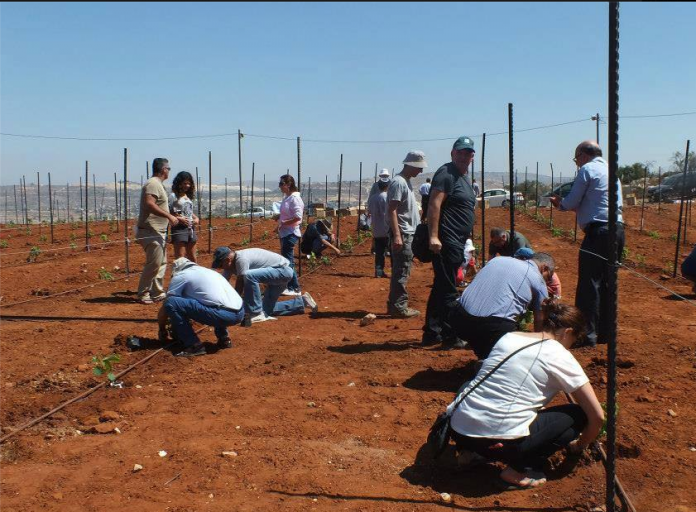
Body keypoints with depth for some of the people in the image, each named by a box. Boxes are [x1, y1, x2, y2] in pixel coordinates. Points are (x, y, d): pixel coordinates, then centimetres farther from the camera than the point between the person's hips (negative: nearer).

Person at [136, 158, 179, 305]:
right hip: (151, 232, -11)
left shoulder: (157, 184, 19)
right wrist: (169, 216, -28)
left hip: (157, 232, 11)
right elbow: (149, 204, -28)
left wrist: (175, 218, 28)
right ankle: (143, 295, -1)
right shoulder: (153, 184, -14)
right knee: (154, 264, -9)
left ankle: (157, 293, 21)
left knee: (161, 263, 14)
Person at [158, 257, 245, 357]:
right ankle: (224, 338, 24)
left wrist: (162, 330, 31)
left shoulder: (180, 276, 11)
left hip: (223, 314, -8)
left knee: (171, 303, -1)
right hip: (240, 313, 8)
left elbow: (165, 307, 14)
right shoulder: (209, 271, 32)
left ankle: (194, 346, -2)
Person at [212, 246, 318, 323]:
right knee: (266, 309, 12)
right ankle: (302, 302, 24)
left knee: (249, 275, -32)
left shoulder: (241, 259, -27)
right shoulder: (230, 263, 1)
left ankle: (256, 314, -20)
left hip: (284, 270, -10)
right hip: (277, 274, 10)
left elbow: (239, 288, -24)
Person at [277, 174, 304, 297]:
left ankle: (295, 289, -2)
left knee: (287, 260, -8)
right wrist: (279, 220, 6)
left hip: (291, 233, -10)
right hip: (284, 233, 10)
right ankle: (289, 286, 21)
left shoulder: (294, 198, -15)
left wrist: (283, 224, -17)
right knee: (285, 260, 13)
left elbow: (297, 217, -23)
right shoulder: (286, 198, 12)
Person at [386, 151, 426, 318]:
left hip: (409, 233, 10)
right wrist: (397, 235, -26)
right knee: (402, 272, -7)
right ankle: (399, 307, -3)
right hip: (403, 233, -10)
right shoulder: (398, 182, -14)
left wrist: (419, 226, 24)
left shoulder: (406, 182, 16)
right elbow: (392, 210, -21)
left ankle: (394, 305, 20)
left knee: (400, 271, 13)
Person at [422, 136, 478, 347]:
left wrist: (465, 242, 24)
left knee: (440, 288, 14)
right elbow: (434, 204, -21)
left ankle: (431, 333, 23)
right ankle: (450, 337, 3)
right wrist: (433, 236, -29)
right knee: (448, 291, -5)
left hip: (458, 242, 10)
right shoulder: (446, 173, -11)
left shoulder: (465, 177, 20)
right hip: (446, 241, -10)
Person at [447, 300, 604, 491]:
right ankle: (518, 470, 1)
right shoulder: (560, 356, 1)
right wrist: (581, 445, 24)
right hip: (498, 442, -6)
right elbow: (597, 416, 5)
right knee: (578, 415, 11)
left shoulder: (509, 337, 16)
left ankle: (470, 453, 18)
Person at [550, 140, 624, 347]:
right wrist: (573, 205, 24)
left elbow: (571, 202, -6)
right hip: (618, 230, 9)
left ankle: (588, 333, -5)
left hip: (598, 231, -9)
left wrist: (558, 203, 16)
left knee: (589, 283, -6)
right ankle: (605, 332, 19)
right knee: (606, 283, 13)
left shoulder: (587, 169, -3)